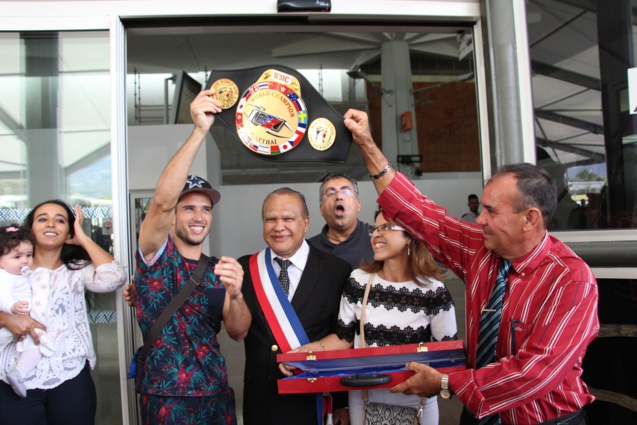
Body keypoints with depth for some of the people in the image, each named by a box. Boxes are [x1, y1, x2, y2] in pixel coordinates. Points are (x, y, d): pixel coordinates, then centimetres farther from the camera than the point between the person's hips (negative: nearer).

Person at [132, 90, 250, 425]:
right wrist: (199, 131, -33)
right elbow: (162, 200, -25)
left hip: (217, 397, 5)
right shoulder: (156, 254, -6)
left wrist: (235, 295, -24)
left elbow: (238, 332, -2)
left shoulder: (217, 270, 6)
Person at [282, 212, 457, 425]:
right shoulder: (359, 281, -6)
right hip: (363, 397, 2)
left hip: (416, 400, -2)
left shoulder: (434, 290, -12)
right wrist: (304, 351, -14)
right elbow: (344, 337, 0)